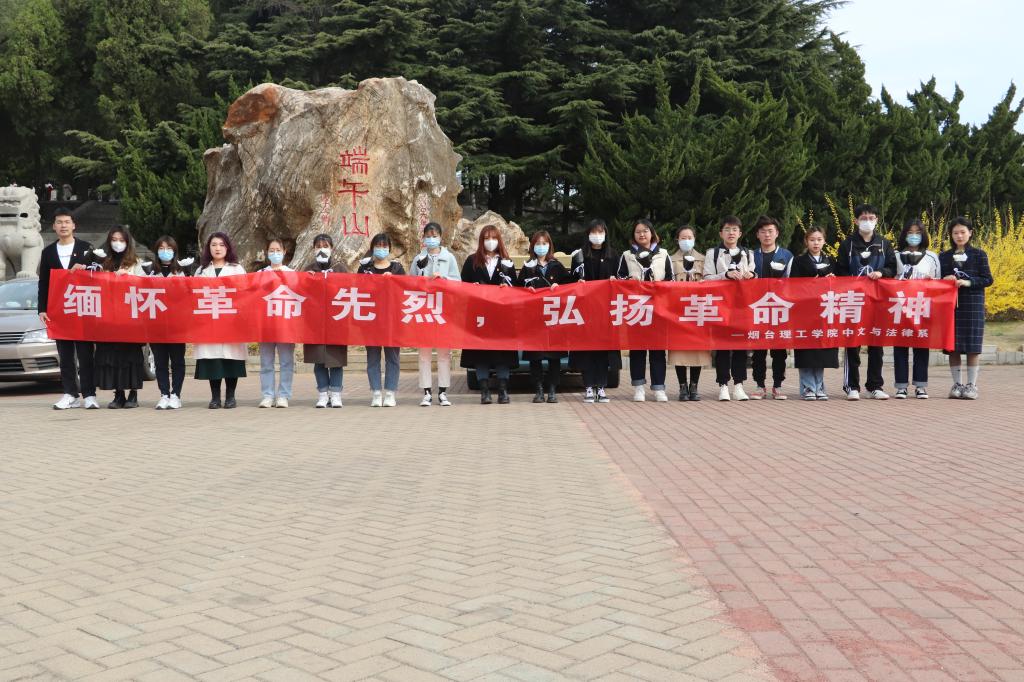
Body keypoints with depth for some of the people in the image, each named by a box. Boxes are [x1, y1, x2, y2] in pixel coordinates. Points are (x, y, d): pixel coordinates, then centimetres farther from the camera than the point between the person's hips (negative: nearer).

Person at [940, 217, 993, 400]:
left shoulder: (979, 254, 4)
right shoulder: (944, 256, 11)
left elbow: (987, 279, 1)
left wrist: (968, 282, -14)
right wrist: (945, 280, -8)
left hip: (973, 304, -2)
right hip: (950, 304, 2)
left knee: (972, 346, -2)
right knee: (953, 345, 1)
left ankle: (971, 385, 5)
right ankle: (957, 384, 10)